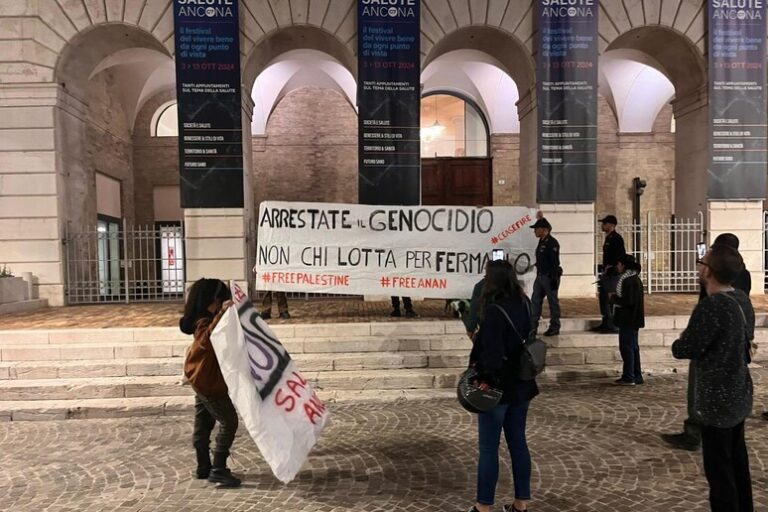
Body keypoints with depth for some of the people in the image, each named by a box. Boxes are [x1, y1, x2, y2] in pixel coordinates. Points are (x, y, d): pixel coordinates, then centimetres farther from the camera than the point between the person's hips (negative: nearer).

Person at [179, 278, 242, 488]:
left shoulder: (208, 320, 8)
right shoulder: (204, 323, -22)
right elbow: (208, 339, -46)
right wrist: (221, 314, -51)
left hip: (205, 380, 10)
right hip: (208, 381, -10)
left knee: (203, 425, 16)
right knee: (229, 422, -7)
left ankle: (204, 467, 27)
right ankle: (218, 470, -4)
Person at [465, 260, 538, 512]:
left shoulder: (494, 311, -22)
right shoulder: (524, 304, 3)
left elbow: (492, 352, -24)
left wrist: (484, 379, -13)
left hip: (498, 386, -7)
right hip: (521, 385, 8)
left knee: (489, 449, 5)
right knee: (518, 443, 16)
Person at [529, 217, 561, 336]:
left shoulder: (552, 243, -15)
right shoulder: (541, 242, 13)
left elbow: (555, 262, -20)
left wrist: (554, 279, -22)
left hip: (549, 277, -9)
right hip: (540, 276, 9)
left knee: (553, 302, 1)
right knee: (535, 301, 8)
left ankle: (554, 328, 9)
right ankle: (532, 326, 12)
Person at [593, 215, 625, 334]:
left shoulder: (617, 238, -14)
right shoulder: (608, 238, 15)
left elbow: (621, 256, -20)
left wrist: (611, 267, -18)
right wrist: (605, 269, 14)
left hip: (613, 274, -10)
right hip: (607, 273, 10)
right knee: (603, 297, 15)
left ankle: (614, 326, 0)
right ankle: (606, 323, 24)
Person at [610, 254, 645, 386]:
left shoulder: (629, 281, -19)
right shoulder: (635, 278, 13)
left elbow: (628, 301, -23)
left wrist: (613, 298, -10)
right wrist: (616, 298, 10)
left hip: (628, 320, -10)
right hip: (633, 319, 10)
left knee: (627, 347, -3)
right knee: (633, 347, 15)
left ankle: (629, 377, 2)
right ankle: (636, 377, 22)